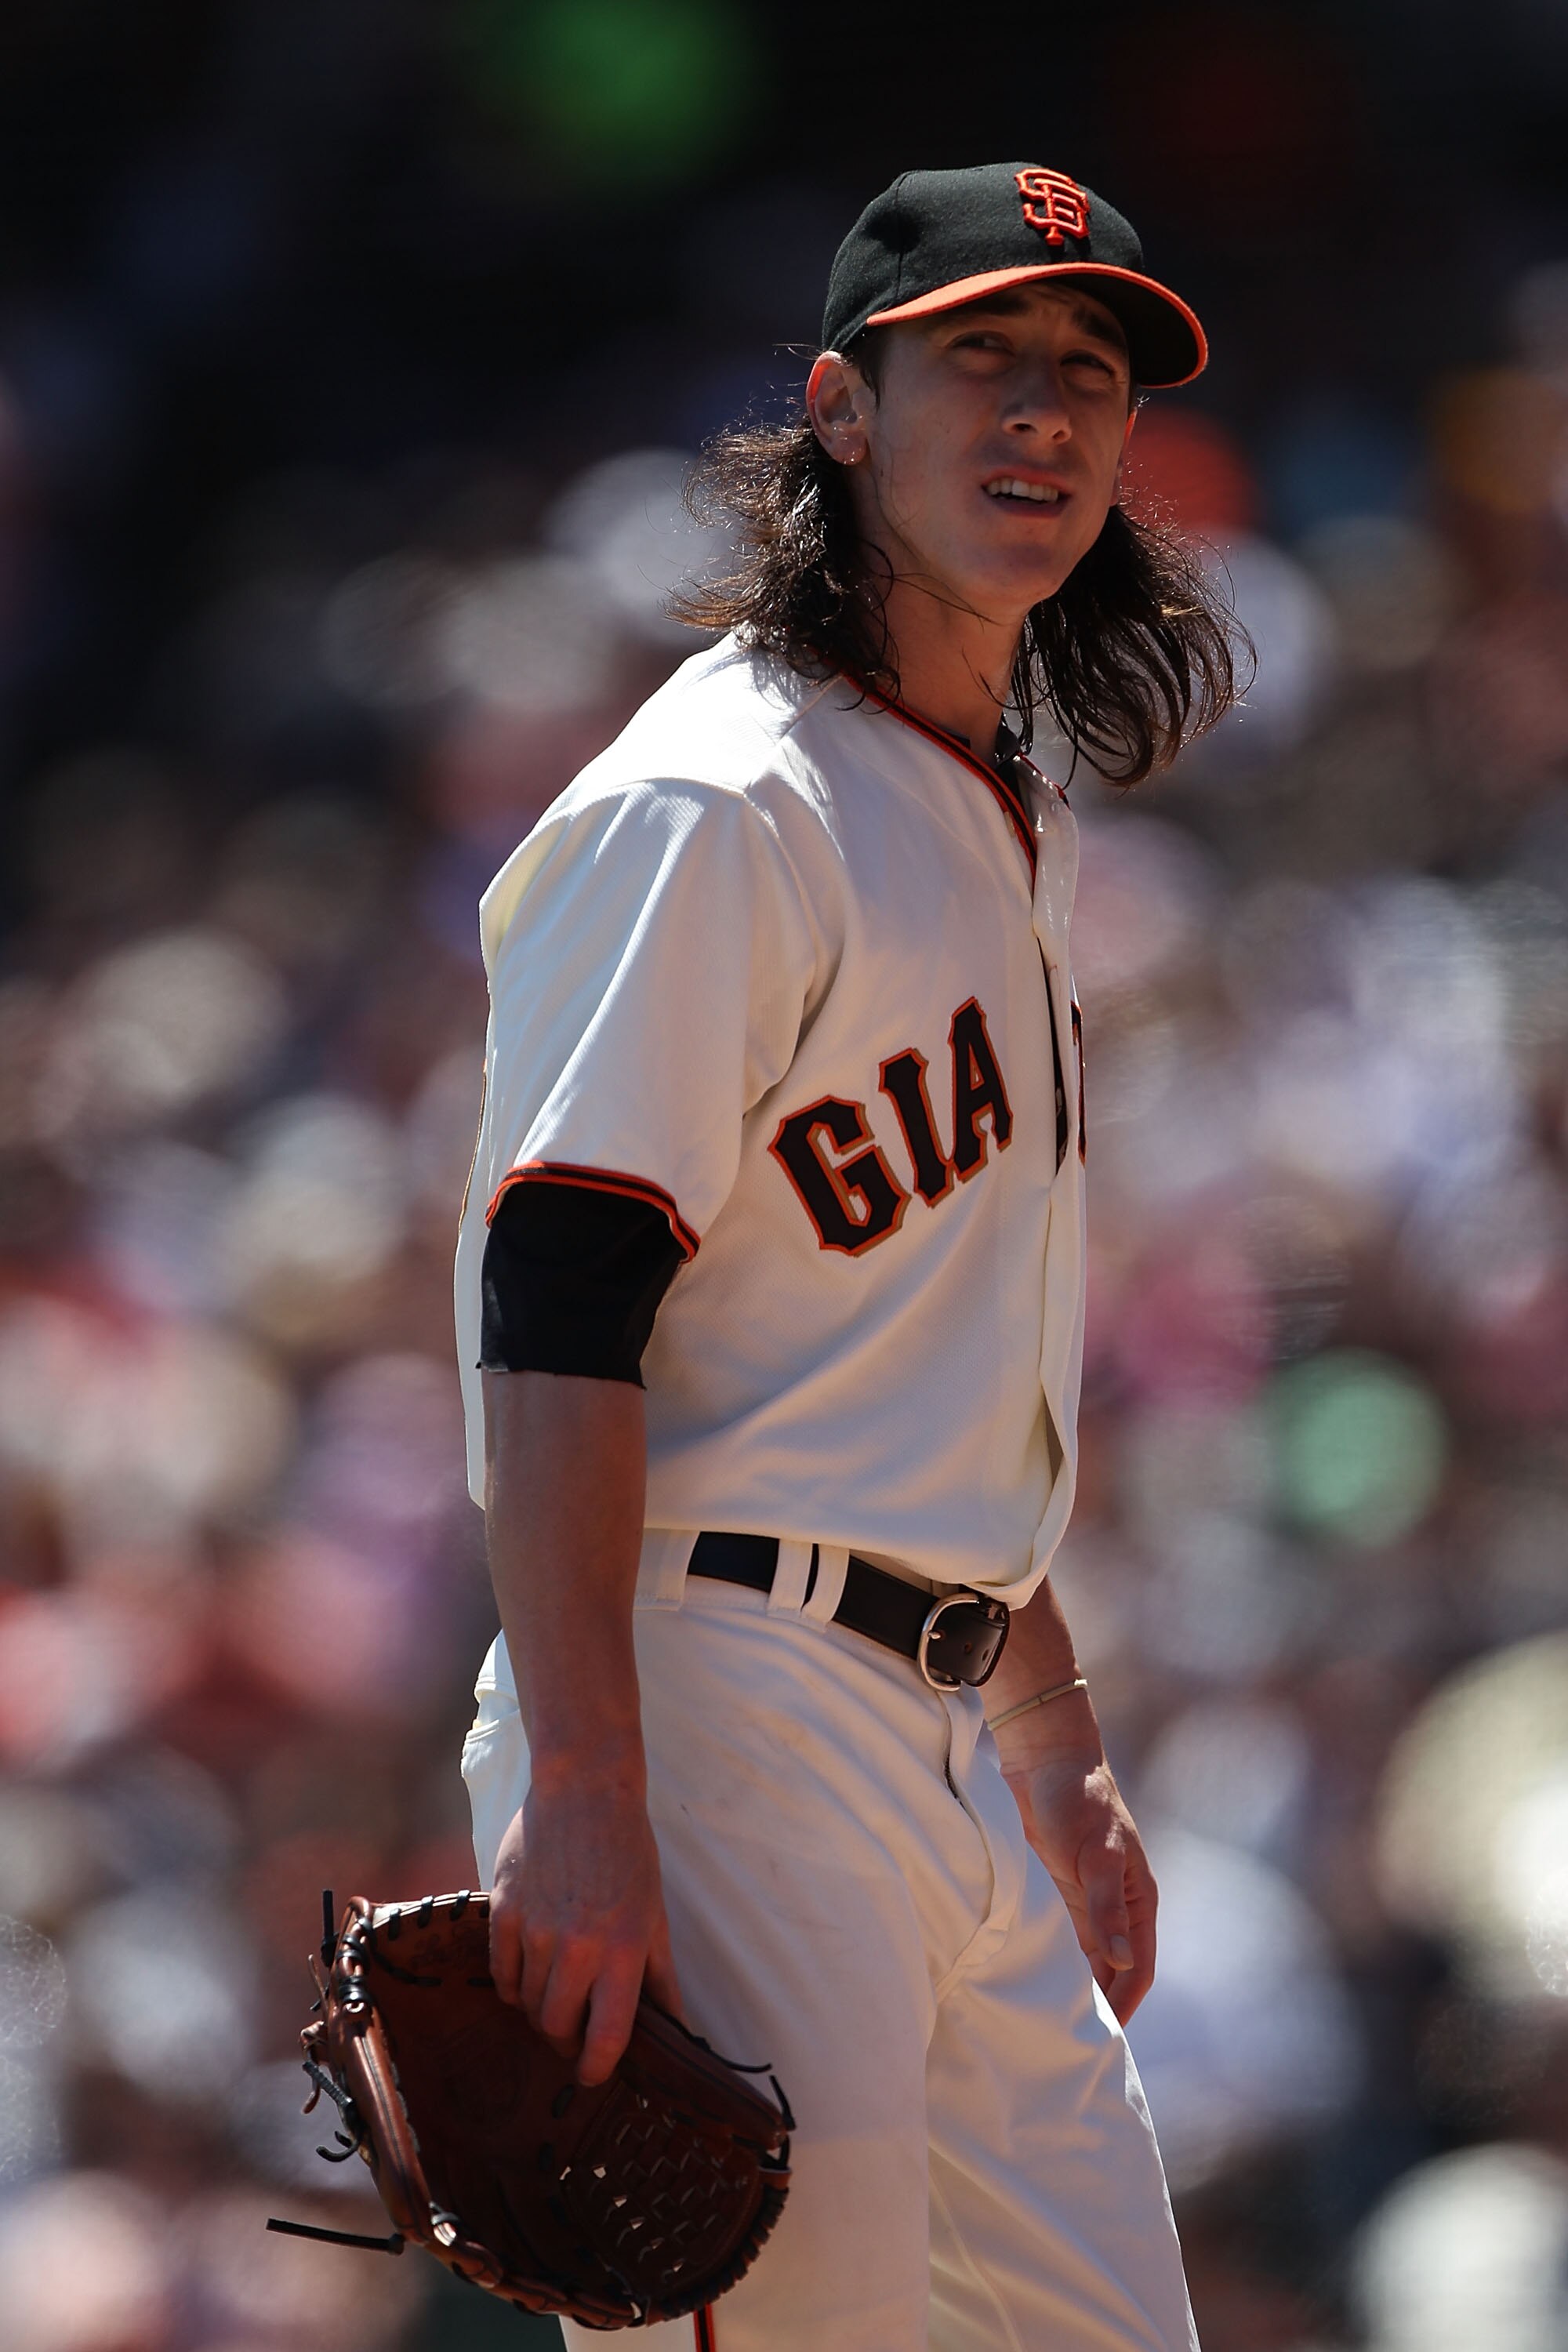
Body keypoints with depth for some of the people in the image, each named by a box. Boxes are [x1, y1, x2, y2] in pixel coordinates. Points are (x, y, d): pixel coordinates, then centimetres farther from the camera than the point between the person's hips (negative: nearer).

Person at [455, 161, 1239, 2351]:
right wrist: (577, 1804, -26)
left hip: (934, 1741, 9)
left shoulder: (1009, 835, 20)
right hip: (727, 1709, -9)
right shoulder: (716, 809, -10)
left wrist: (1059, 1743, 27)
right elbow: (553, 1324, -18)